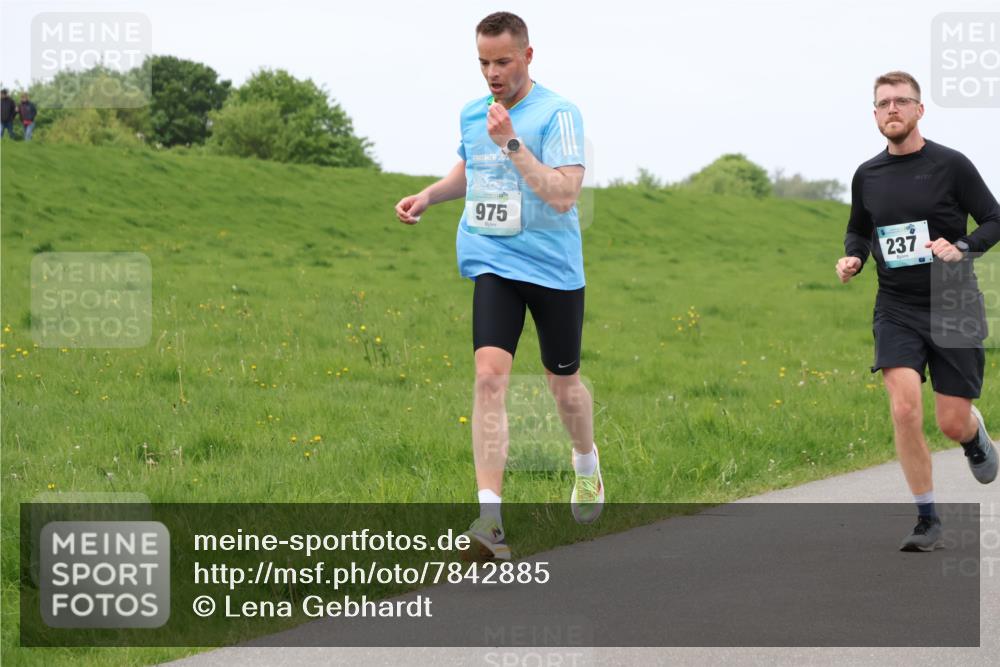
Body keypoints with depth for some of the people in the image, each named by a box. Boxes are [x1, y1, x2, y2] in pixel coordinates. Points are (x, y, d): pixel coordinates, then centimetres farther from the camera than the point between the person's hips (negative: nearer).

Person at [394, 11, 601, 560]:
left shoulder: (557, 115, -12)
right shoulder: (472, 114, 6)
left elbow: (563, 195, -24)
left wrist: (512, 144, -26)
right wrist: (427, 196, 11)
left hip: (553, 269, -3)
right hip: (494, 266, 3)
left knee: (563, 383, 12)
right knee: (490, 374, -17)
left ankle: (587, 465, 47)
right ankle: (490, 520, -23)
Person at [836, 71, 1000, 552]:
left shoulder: (951, 165, -6)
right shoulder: (867, 175, 5)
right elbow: (858, 230, 22)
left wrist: (961, 248, -20)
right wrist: (852, 258, 1)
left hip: (953, 308, -2)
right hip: (896, 310, 2)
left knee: (952, 422, -1)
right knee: (904, 410, -16)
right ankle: (927, 520, -3)